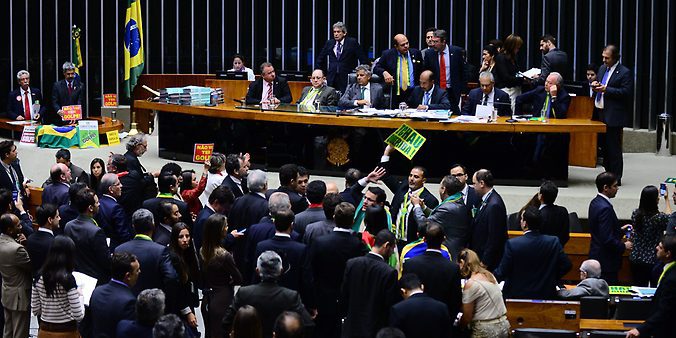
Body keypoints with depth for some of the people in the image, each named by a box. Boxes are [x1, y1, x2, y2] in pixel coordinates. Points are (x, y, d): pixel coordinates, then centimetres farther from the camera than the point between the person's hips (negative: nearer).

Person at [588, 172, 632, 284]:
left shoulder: (595, 202, 6)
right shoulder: (605, 208, -24)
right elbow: (607, 239, -26)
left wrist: (620, 229, 15)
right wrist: (623, 246, -12)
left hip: (596, 256, 10)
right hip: (606, 260, -10)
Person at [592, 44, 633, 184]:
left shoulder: (625, 73, -10)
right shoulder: (602, 68, 14)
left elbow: (626, 92, -17)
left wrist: (606, 89, -21)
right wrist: (595, 85, 0)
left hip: (614, 115, -8)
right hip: (601, 113, 8)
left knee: (614, 147, -5)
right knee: (605, 146, 14)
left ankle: (616, 178, 1)